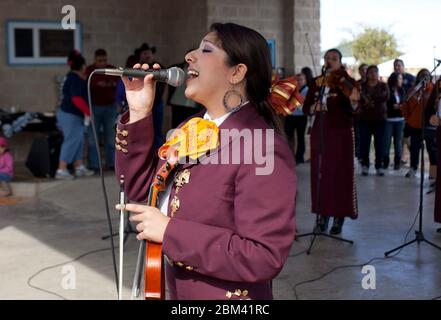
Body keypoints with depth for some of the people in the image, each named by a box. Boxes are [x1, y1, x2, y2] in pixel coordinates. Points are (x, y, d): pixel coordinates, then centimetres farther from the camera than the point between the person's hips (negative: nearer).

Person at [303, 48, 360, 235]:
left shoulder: (347, 82, -4)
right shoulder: (316, 83, 8)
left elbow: (352, 111, -14)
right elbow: (306, 109, 6)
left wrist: (353, 100, -35)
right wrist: (315, 107, -15)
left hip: (341, 133, -4)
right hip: (319, 133, 4)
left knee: (341, 175, -2)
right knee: (320, 174, 4)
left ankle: (339, 217, 5)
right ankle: (322, 214, 13)